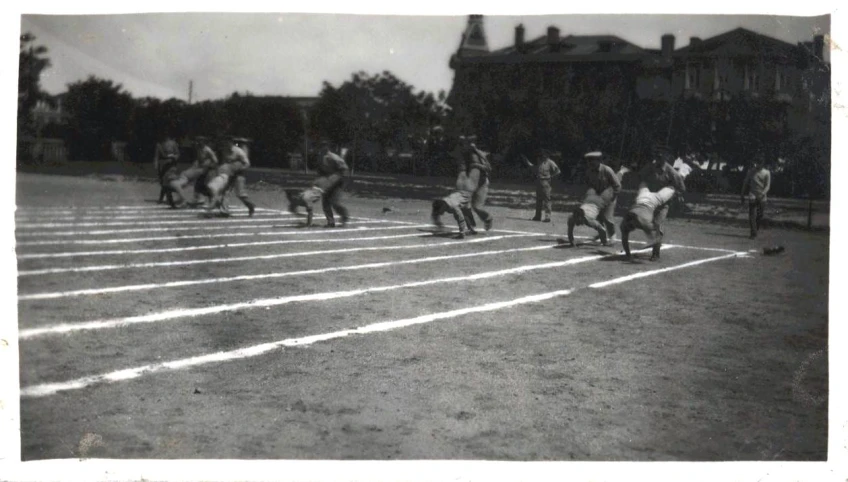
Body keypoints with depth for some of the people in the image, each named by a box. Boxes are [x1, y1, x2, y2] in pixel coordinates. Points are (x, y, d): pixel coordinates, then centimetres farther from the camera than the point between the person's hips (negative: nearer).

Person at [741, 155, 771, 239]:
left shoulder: (766, 173, 1)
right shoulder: (751, 171, 4)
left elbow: (767, 186, -4)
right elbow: (745, 184, 10)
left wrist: (762, 194, -20)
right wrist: (743, 196, 8)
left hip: (762, 197, 0)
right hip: (752, 197, 0)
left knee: (760, 215, 4)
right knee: (752, 216, -8)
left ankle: (756, 228, 27)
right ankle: (753, 234, -8)